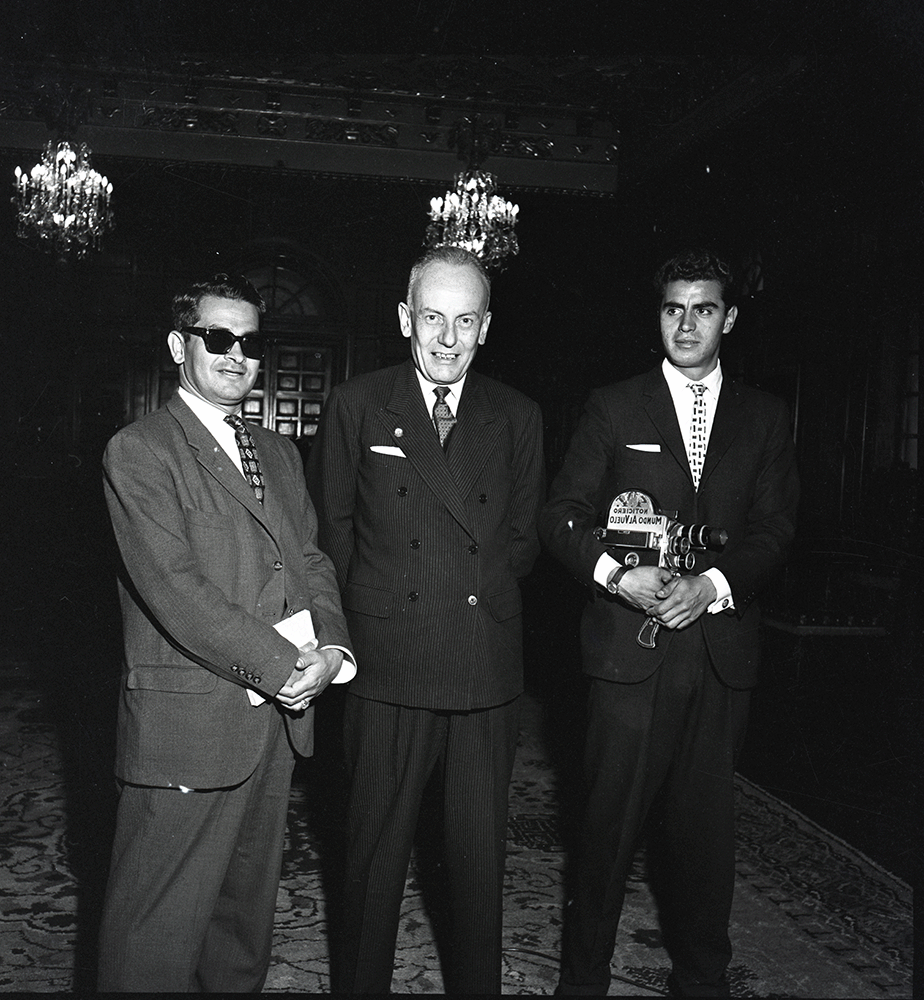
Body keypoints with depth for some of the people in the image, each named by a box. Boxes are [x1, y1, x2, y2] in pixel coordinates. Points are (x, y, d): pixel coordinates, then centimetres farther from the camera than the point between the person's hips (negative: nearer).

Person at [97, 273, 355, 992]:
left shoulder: (278, 453, 17)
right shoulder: (139, 451, -7)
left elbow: (312, 560, 12)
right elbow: (172, 586, -16)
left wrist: (331, 648, -7)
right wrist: (282, 665, -17)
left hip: (280, 717, 7)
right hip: (187, 724, -6)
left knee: (248, 910, 20)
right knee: (160, 931, 3)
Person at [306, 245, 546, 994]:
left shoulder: (518, 418, 6)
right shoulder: (355, 407, 1)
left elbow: (525, 535, 13)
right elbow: (330, 530, 6)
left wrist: (481, 596, 4)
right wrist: (372, 605, 3)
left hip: (487, 671, 2)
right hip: (388, 666, -2)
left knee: (481, 853, 14)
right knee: (377, 851, 10)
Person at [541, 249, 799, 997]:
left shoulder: (765, 420, 11)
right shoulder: (614, 408, 6)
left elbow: (775, 530, 4)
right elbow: (562, 516, 1)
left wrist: (711, 585, -12)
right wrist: (615, 574, -16)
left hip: (722, 647, 2)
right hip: (630, 646, -2)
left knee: (706, 820, 10)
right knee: (611, 820, 2)